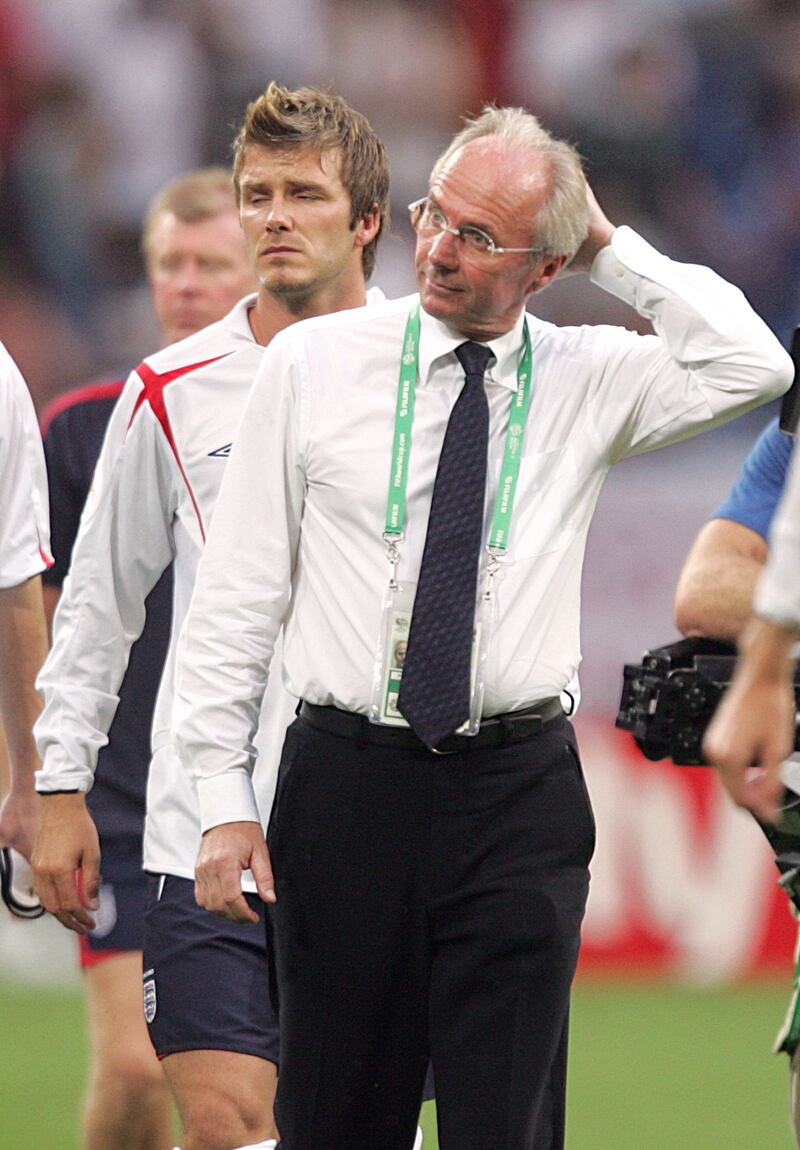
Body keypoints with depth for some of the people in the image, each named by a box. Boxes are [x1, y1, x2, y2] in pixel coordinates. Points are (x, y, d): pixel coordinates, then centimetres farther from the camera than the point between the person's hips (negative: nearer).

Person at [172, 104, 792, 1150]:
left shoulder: (590, 381, 5)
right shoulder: (312, 365, 4)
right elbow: (240, 591, 4)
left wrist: (615, 251, -5)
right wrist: (225, 799, -2)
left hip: (518, 798, 0)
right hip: (344, 781, 0)